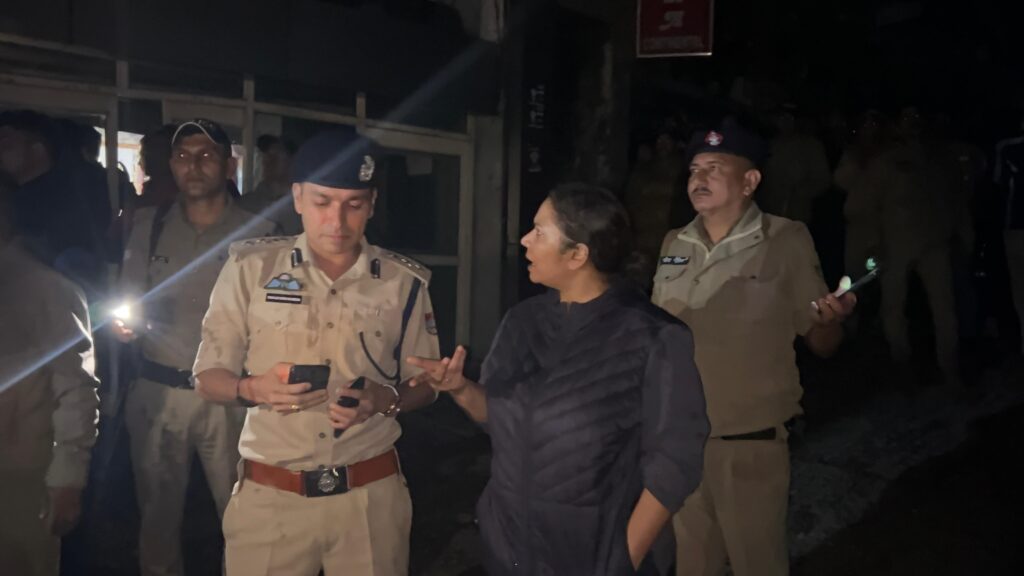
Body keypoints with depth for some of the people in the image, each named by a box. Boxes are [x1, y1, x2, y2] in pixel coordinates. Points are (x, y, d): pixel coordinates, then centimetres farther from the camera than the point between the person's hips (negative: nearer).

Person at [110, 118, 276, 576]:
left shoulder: (257, 232, -3)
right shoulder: (149, 224, 7)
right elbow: (127, 298, 10)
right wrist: (125, 320, -11)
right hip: (157, 391, 3)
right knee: (157, 513, 14)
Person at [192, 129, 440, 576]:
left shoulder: (404, 282, -1)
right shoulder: (250, 267, -3)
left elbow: (423, 385, 6)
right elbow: (208, 378, 1)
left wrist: (385, 399, -16)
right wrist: (254, 388, -20)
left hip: (370, 495, 1)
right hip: (268, 496, 0)